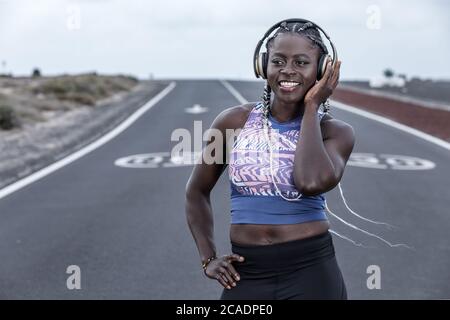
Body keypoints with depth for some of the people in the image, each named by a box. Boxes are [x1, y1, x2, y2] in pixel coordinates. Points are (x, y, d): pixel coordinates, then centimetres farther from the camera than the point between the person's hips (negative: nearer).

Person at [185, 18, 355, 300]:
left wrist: (312, 107, -14)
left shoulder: (336, 132, -4)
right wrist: (208, 258, 3)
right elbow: (197, 191, 11)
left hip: (311, 273, -1)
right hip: (246, 275, 1)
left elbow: (312, 182, -25)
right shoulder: (234, 121, -1)